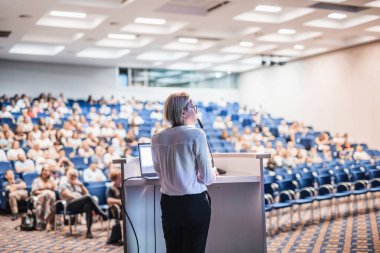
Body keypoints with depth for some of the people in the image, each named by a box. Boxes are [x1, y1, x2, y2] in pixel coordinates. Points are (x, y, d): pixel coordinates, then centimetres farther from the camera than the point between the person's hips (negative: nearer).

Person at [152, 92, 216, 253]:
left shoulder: (157, 138, 1)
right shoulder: (196, 134, -13)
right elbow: (206, 177, -10)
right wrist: (213, 174, 12)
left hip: (168, 203, 5)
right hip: (195, 203, -5)